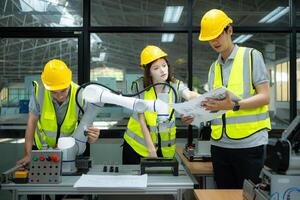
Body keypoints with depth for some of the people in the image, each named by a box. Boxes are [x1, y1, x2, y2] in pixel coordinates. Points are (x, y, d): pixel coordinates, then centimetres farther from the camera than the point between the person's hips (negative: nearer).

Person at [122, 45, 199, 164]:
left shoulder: (175, 85, -11)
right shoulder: (139, 86, -13)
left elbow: (190, 95, -32)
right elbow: (141, 120, -13)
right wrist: (151, 149, -16)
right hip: (137, 144, -1)